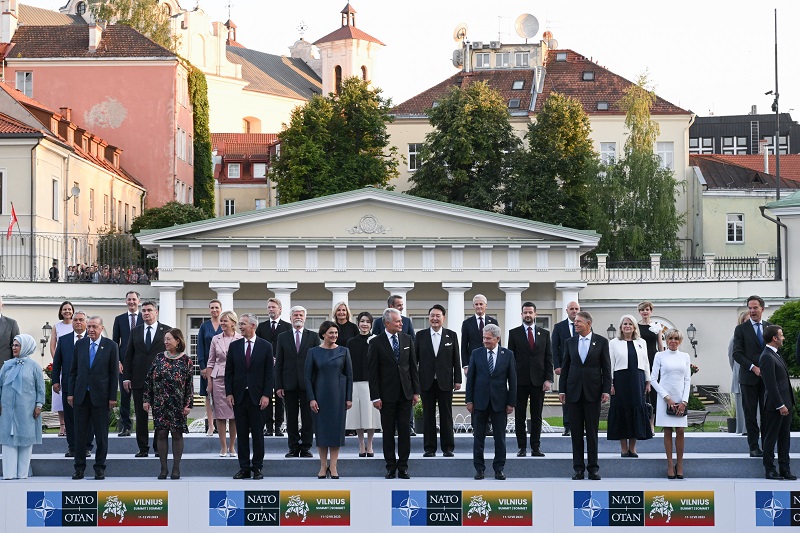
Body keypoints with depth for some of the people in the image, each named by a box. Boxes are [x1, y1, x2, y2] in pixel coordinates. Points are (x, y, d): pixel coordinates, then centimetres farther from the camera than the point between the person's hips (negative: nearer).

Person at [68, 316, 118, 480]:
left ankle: (100, 468, 11)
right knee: (80, 433, 5)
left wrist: (112, 397, -5)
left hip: (100, 396, -2)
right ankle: (79, 467, 11)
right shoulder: (80, 344, 6)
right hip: (81, 395, 2)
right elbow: (73, 370, 10)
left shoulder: (110, 346, -1)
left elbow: (114, 373, -1)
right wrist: (70, 393, 4)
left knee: (101, 434, 3)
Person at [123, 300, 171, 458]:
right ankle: (143, 448, 9)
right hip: (139, 380, 2)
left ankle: (159, 447, 9)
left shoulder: (167, 331, 3)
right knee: (141, 415, 3)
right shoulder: (135, 332, 11)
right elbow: (128, 355, 11)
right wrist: (126, 377, 3)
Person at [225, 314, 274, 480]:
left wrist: (266, 395, -8)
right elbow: (229, 372, 8)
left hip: (257, 396, -2)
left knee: (258, 434, 2)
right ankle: (244, 468, 8)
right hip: (239, 396, 2)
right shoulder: (234, 346, 7)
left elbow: (269, 373, 0)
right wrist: (229, 393, -1)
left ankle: (257, 468, 8)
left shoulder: (265, 346, 1)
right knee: (241, 433, 4)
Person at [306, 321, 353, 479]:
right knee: (321, 429, 3)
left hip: (338, 395, 0)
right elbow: (308, 377, 0)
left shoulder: (343, 351, 2)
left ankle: (333, 466, 6)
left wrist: (349, 398, -2)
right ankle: (323, 466, 11)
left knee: (336, 428, 1)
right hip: (320, 395, 0)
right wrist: (311, 398, -7)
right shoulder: (313, 352, 0)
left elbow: (349, 376, 3)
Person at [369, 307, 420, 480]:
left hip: (405, 394, 3)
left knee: (405, 430, 2)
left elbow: (413, 367, 9)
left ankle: (403, 467, 8)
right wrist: (375, 397, -9)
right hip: (387, 394, -3)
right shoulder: (376, 343, -5)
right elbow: (373, 372, -5)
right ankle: (391, 467, 12)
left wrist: (416, 391, 4)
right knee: (388, 431, 4)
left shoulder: (407, 339, 6)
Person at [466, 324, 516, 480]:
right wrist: (469, 400, -1)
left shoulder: (508, 354, 0)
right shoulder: (476, 354, 2)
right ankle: (479, 468, 11)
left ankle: (499, 469, 12)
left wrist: (511, 403, -2)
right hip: (480, 401, 1)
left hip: (499, 401, -1)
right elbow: (470, 378, 4)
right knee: (478, 437, 4)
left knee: (500, 437, 4)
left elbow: (512, 379, 1)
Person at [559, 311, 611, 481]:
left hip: (593, 391, -2)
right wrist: (562, 390, 3)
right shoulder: (570, 342, 7)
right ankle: (578, 468, 8)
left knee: (592, 431, 1)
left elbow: (606, 368, 0)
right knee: (576, 432, 4)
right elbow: (565, 367, 9)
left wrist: (606, 390, -7)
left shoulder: (601, 341, 0)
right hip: (574, 391, 2)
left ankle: (593, 468, 7)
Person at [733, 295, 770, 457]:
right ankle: (754, 447, 5)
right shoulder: (741, 329, 1)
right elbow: (737, 353, -4)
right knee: (751, 413, 1)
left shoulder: (770, 327, 11)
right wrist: (753, 368, -14)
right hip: (749, 377, -2)